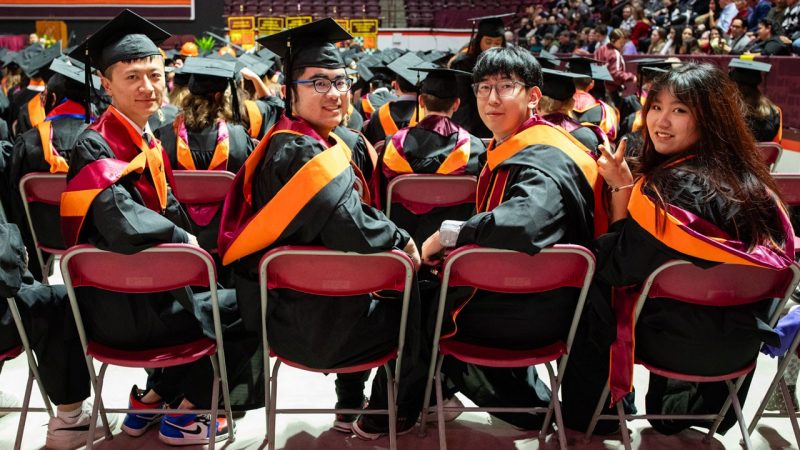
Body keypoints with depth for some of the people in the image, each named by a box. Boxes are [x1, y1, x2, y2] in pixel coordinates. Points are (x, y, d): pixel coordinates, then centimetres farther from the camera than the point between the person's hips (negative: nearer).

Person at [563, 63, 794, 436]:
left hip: (680, 344, -7)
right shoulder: (749, 178, -3)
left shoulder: (670, 187, -27)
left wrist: (621, 187, -14)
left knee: (587, 298, 16)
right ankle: (673, 411, 51)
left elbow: (617, 268, -19)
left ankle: (586, 419, 35)